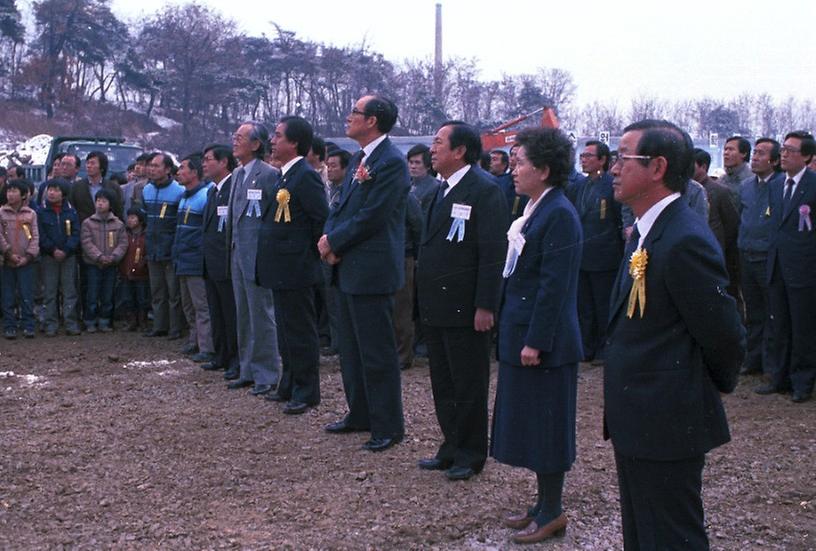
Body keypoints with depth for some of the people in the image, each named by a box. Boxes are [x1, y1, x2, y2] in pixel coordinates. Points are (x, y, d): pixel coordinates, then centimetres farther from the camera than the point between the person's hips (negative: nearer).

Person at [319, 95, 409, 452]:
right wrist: (329, 240, -4)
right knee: (351, 348, 18)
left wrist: (333, 241, -10)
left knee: (377, 353, -3)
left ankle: (388, 427, 7)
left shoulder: (391, 162, -15)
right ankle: (359, 414, 31)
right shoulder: (358, 159, 15)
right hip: (348, 268, 10)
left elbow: (370, 217, -20)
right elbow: (341, 207, 15)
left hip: (372, 271, -10)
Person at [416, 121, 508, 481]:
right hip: (436, 308, 9)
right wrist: (424, 301, 15)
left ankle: (470, 455, 17)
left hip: (465, 310, -8)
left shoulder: (484, 191, -12)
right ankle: (451, 448, 28)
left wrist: (485, 306, -20)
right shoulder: (441, 190, 14)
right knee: (443, 384, 16)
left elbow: (493, 254, -17)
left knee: (469, 386, 4)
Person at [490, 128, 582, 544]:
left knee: (545, 426, 1)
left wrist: (535, 341, -21)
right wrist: (516, 333, 16)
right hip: (521, 333, 10)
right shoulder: (535, 209, 11)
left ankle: (551, 513, 14)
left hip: (544, 341, -10)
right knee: (531, 424, 16)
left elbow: (554, 285, -21)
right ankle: (544, 505, 28)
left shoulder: (559, 215, -18)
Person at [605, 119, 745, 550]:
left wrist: (714, 388, 0)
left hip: (666, 428, -10)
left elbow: (725, 336, -18)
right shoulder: (646, 232, 10)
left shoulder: (685, 240, -22)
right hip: (636, 422, 10)